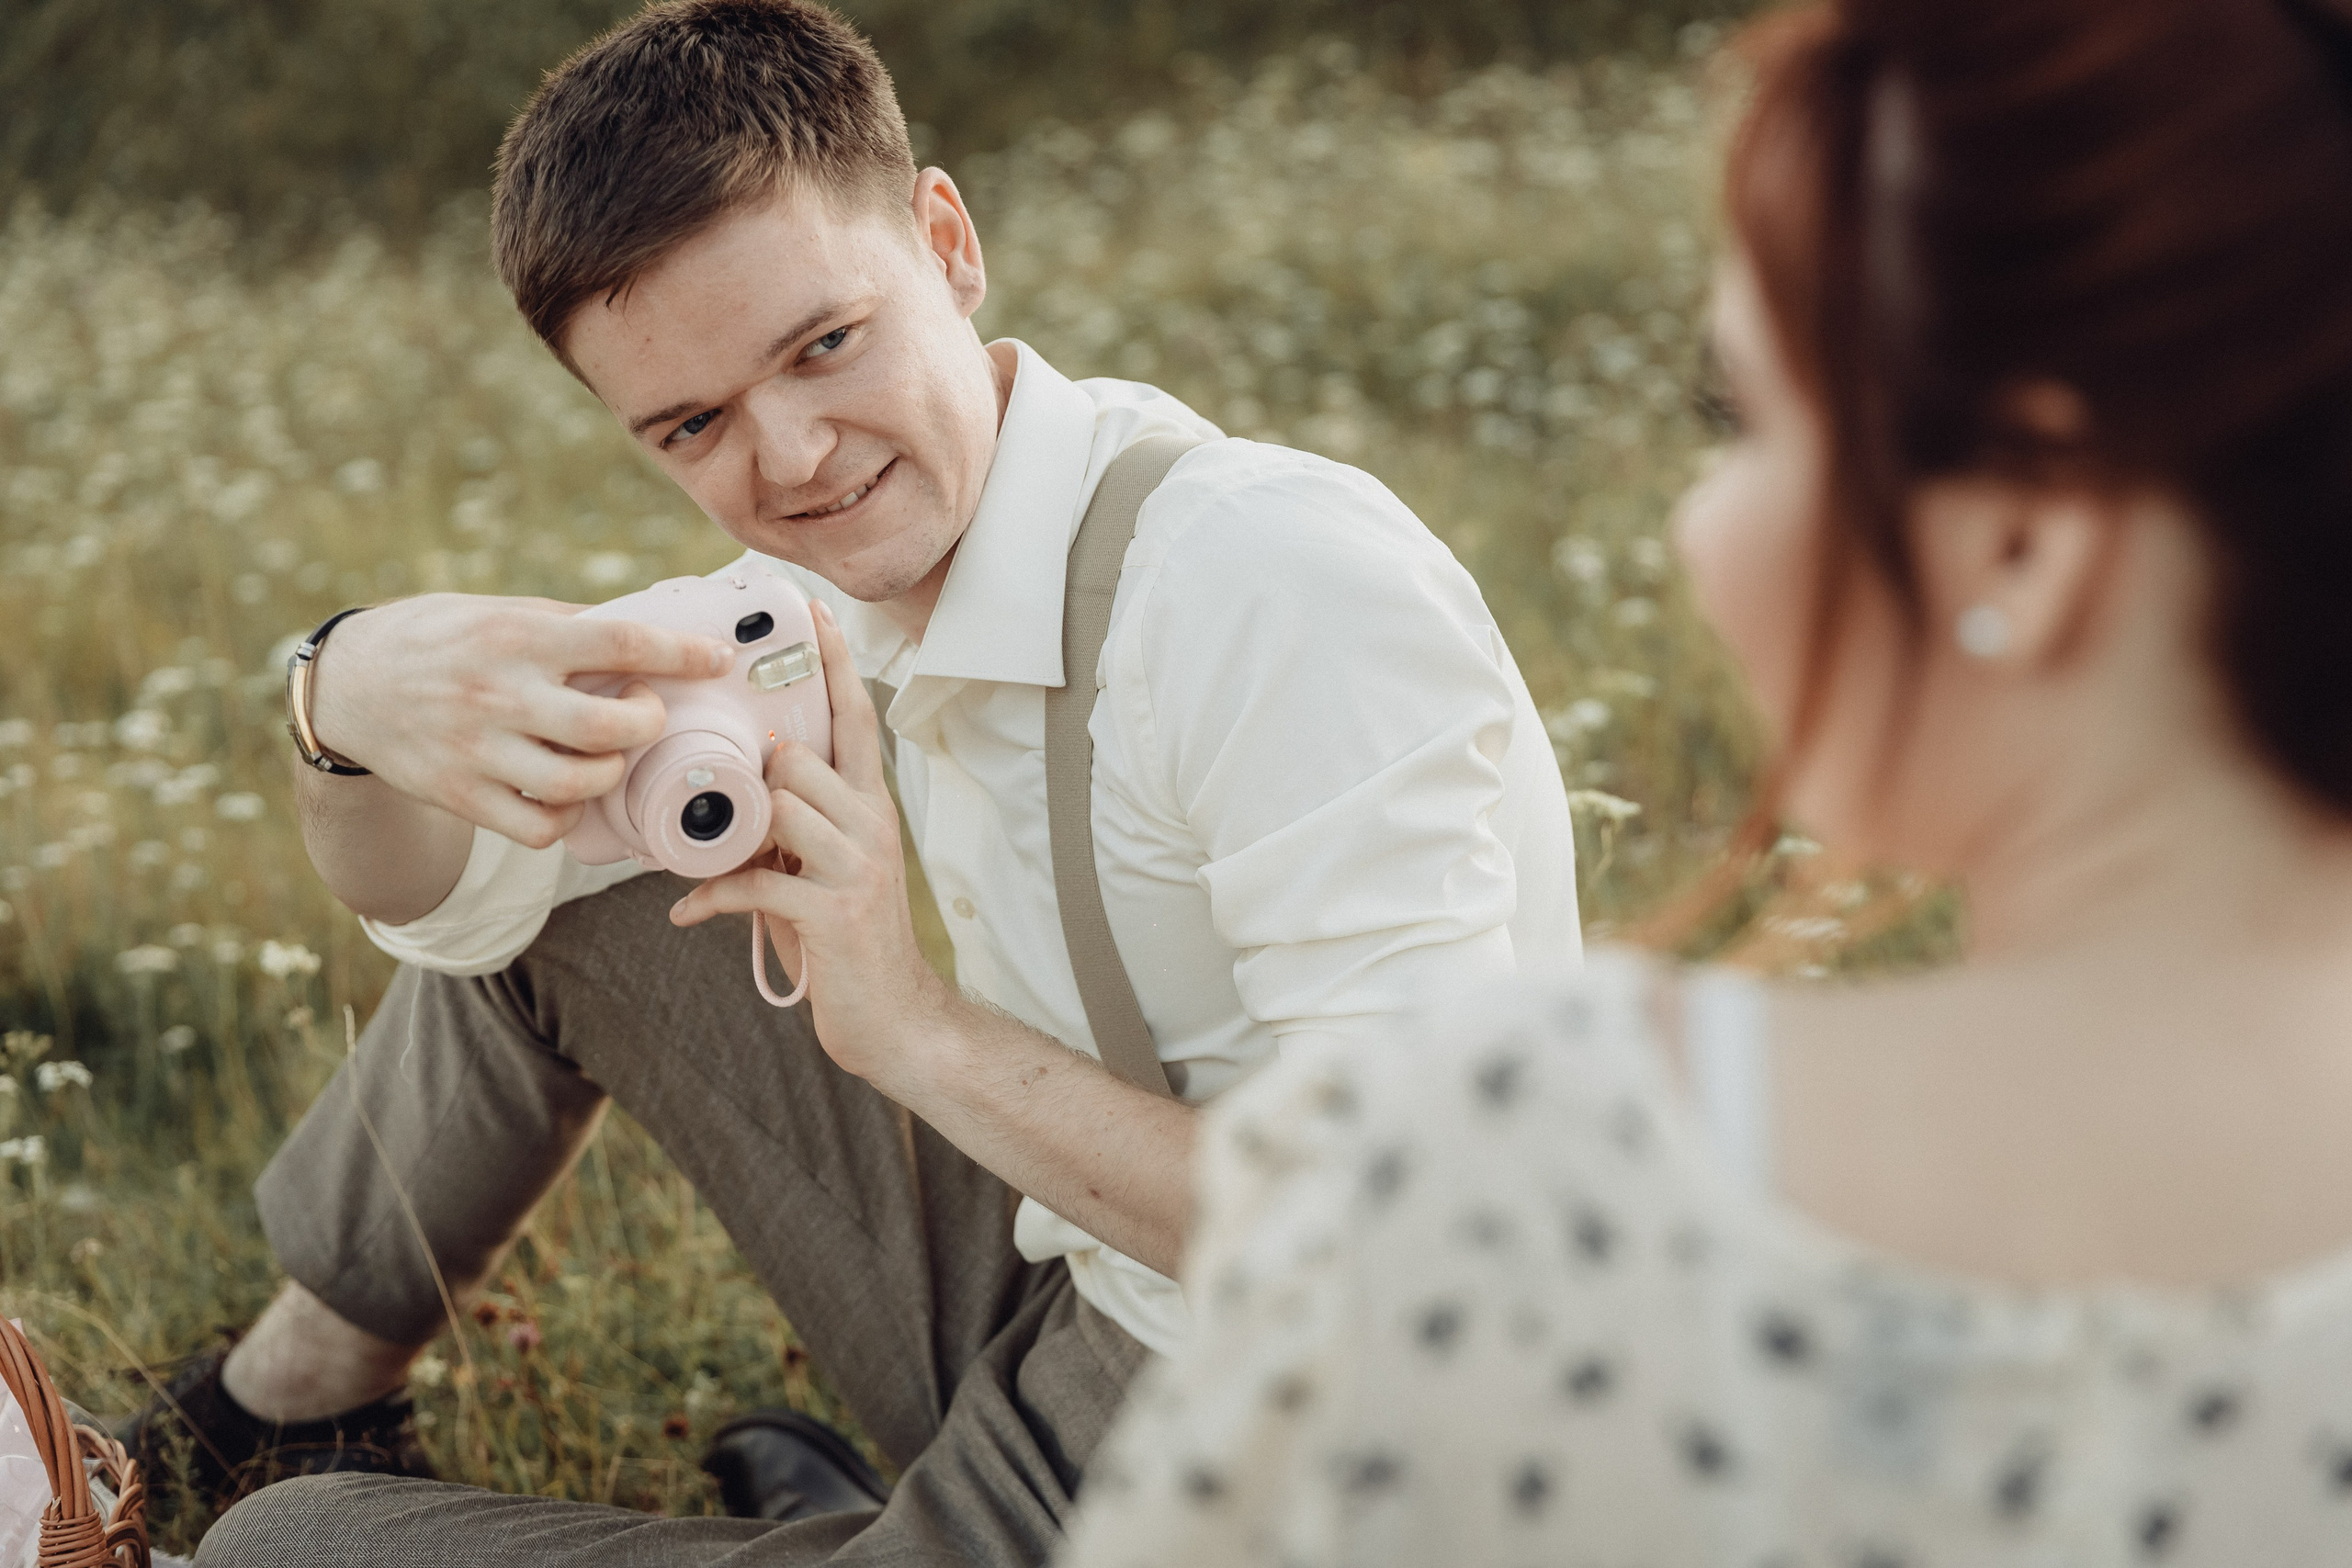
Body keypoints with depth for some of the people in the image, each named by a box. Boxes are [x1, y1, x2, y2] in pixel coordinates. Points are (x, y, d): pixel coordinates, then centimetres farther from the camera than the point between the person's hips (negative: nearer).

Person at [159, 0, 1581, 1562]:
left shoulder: (1290, 591, -29)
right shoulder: (852, 588, -2)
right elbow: (439, 897, 5)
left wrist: (925, 1029, -31)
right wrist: (352, 697, -19)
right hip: (1064, 1317, 8)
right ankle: (301, 1394, 37)